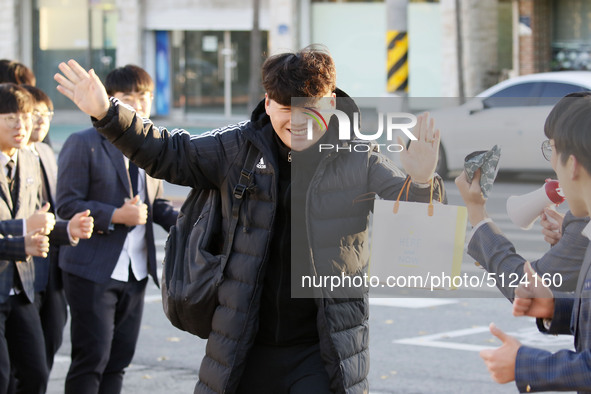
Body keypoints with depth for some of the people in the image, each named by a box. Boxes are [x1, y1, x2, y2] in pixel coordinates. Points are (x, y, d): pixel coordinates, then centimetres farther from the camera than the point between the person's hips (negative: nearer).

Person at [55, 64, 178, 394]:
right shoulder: (83, 145, -7)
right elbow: (67, 205, -12)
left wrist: (180, 222, -1)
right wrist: (115, 216, -22)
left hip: (136, 272, 6)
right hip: (93, 271, -6)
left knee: (119, 360, 10)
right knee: (91, 358, -7)